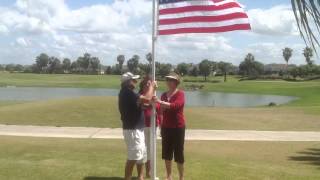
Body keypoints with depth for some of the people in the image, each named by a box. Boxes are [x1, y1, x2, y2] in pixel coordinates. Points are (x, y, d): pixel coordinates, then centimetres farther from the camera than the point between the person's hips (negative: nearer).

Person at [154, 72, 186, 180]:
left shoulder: (180, 94, -10)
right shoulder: (164, 95, 9)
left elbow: (175, 105, -28)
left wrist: (160, 102, -35)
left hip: (178, 127, -6)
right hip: (166, 127, 6)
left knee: (178, 153, 0)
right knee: (166, 153, 9)